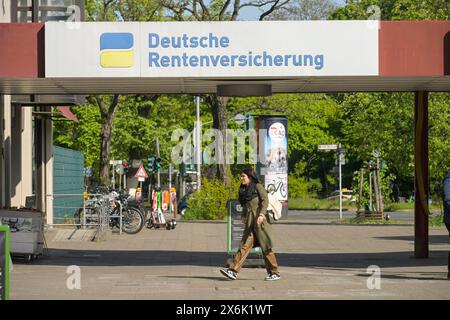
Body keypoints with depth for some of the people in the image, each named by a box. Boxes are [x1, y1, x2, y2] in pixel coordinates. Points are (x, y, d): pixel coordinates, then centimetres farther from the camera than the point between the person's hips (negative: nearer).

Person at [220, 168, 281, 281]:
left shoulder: (258, 187, -1)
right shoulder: (243, 190, 20)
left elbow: (265, 200, -11)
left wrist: (262, 214, -23)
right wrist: (244, 217, 18)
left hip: (260, 221, -6)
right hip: (250, 222, 6)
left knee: (266, 247, -2)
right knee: (245, 245, -3)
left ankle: (275, 273, 6)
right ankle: (233, 270, -12)